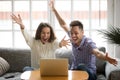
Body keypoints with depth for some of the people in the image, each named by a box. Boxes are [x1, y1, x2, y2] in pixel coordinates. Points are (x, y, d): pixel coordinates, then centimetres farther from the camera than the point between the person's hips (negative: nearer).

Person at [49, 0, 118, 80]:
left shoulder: (88, 42, -18)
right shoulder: (74, 39, -1)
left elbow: (97, 52, -40)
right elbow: (63, 25, 13)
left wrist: (105, 57, -64)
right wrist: (54, 10, 16)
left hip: (89, 73, -5)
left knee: (81, 67, -39)